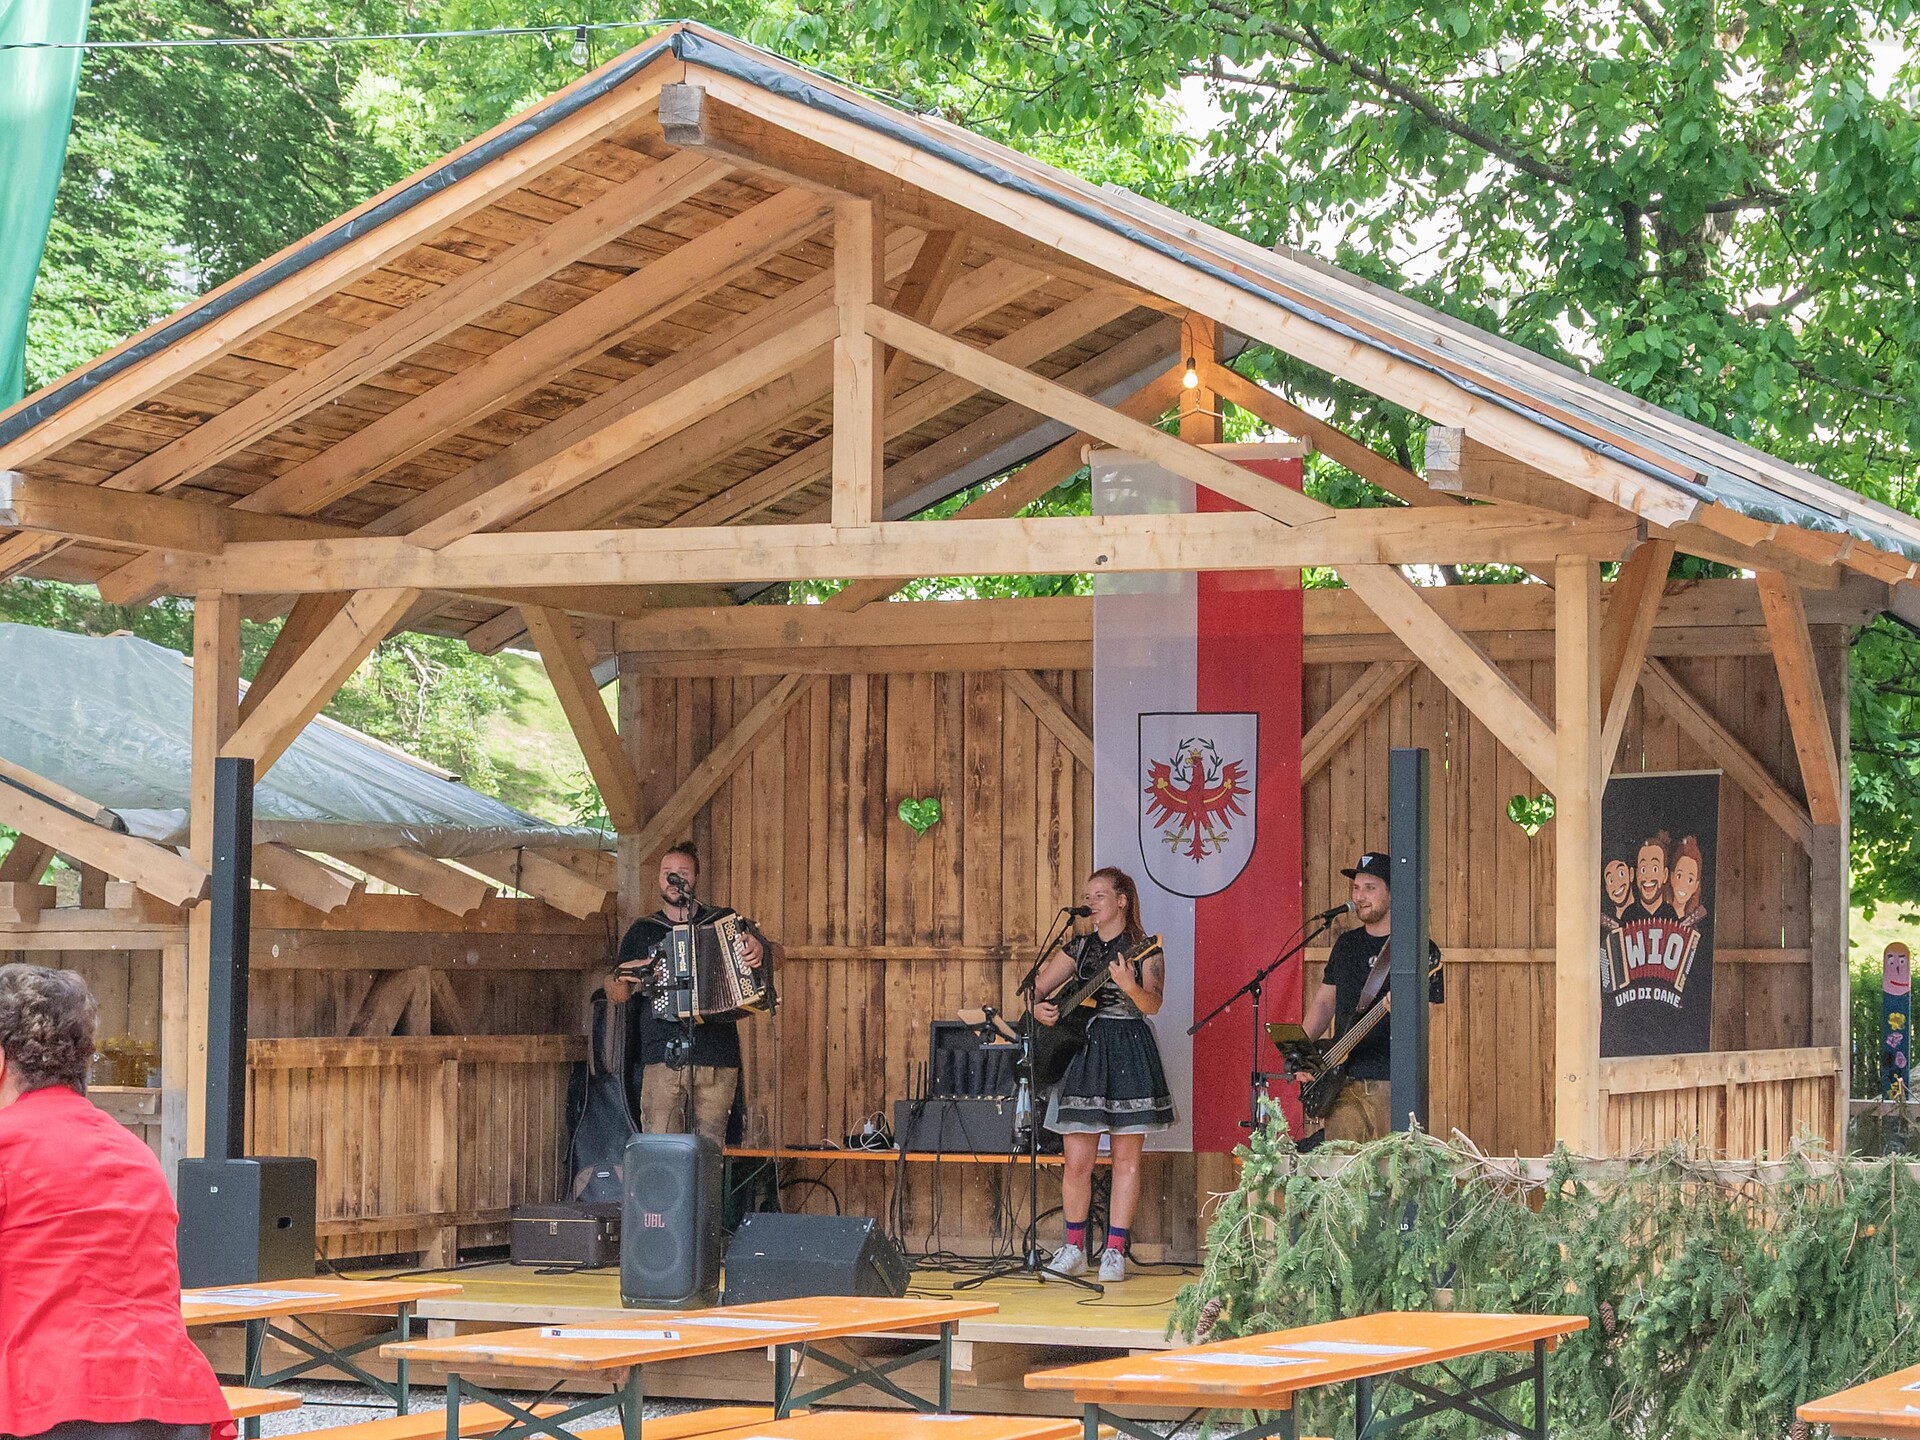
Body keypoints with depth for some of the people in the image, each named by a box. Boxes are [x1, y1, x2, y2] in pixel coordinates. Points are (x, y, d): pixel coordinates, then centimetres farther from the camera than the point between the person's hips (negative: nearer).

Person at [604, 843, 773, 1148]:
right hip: (661, 1055, 0)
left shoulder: (723, 921, 13)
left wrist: (761, 952, -7)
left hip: (717, 1057, 0)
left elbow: (773, 957, 16)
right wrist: (621, 977, -4)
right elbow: (617, 996, 19)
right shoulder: (643, 931, 16)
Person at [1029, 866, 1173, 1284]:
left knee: (1126, 1158, 1)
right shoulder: (1079, 946, 12)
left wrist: (1129, 985, -32)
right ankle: (1073, 1248, 12)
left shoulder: (1145, 948, -1)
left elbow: (1153, 1005, -14)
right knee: (1077, 1160, 1)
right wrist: (1039, 1009, -6)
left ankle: (1115, 1251, 4)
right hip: (1082, 1050, 3)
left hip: (1128, 1055, -3)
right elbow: (1039, 988, 16)